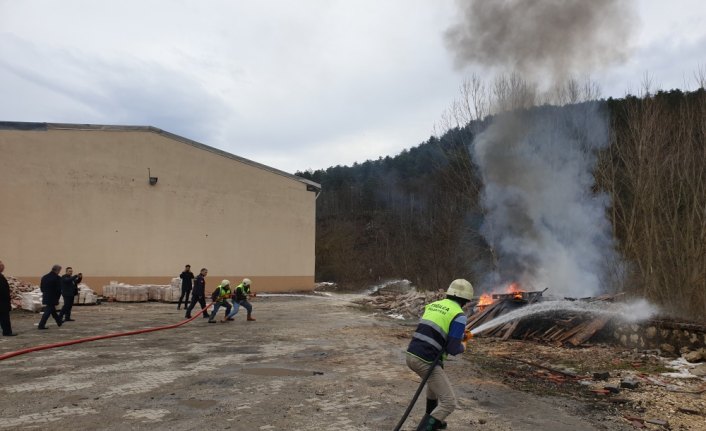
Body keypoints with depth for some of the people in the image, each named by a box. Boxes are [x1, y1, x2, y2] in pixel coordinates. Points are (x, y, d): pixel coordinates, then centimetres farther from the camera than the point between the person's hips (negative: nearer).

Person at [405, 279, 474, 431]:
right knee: (449, 403, 1)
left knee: (436, 380, 36)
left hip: (411, 355, 8)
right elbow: (453, 349, -12)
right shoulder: (459, 316, -7)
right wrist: (462, 346, 13)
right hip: (426, 362, -8)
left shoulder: (433, 305, 17)